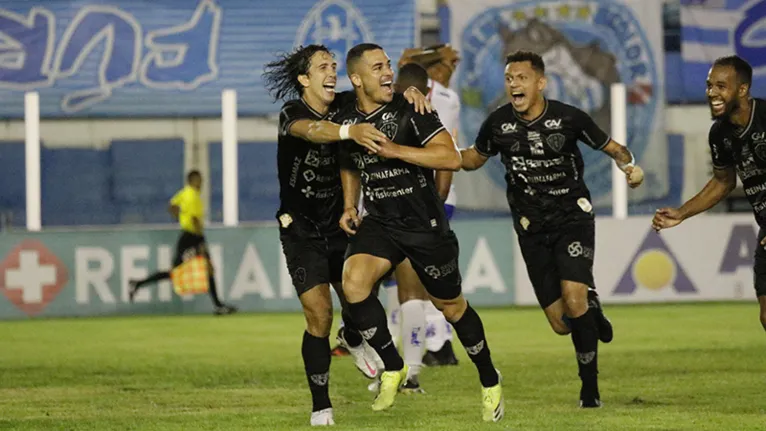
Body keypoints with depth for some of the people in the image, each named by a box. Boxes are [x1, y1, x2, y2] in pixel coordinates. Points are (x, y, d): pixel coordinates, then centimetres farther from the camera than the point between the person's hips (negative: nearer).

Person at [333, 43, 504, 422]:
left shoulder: (410, 112, -14)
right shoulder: (345, 122, 2)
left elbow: (452, 158, -23)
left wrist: (394, 150, -28)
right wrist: (349, 207, 9)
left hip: (425, 224, -3)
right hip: (379, 223, 4)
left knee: (451, 306, 8)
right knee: (353, 281, -23)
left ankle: (489, 381, 30)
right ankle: (393, 368, -6)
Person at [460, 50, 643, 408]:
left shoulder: (569, 118, -10)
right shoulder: (498, 123, -4)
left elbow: (612, 147, 3)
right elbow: (474, 158, 13)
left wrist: (629, 166, -19)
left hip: (573, 219, -3)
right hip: (532, 228, 3)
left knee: (573, 296, -24)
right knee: (561, 323, -2)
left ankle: (590, 385, -8)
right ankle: (591, 307, 37)